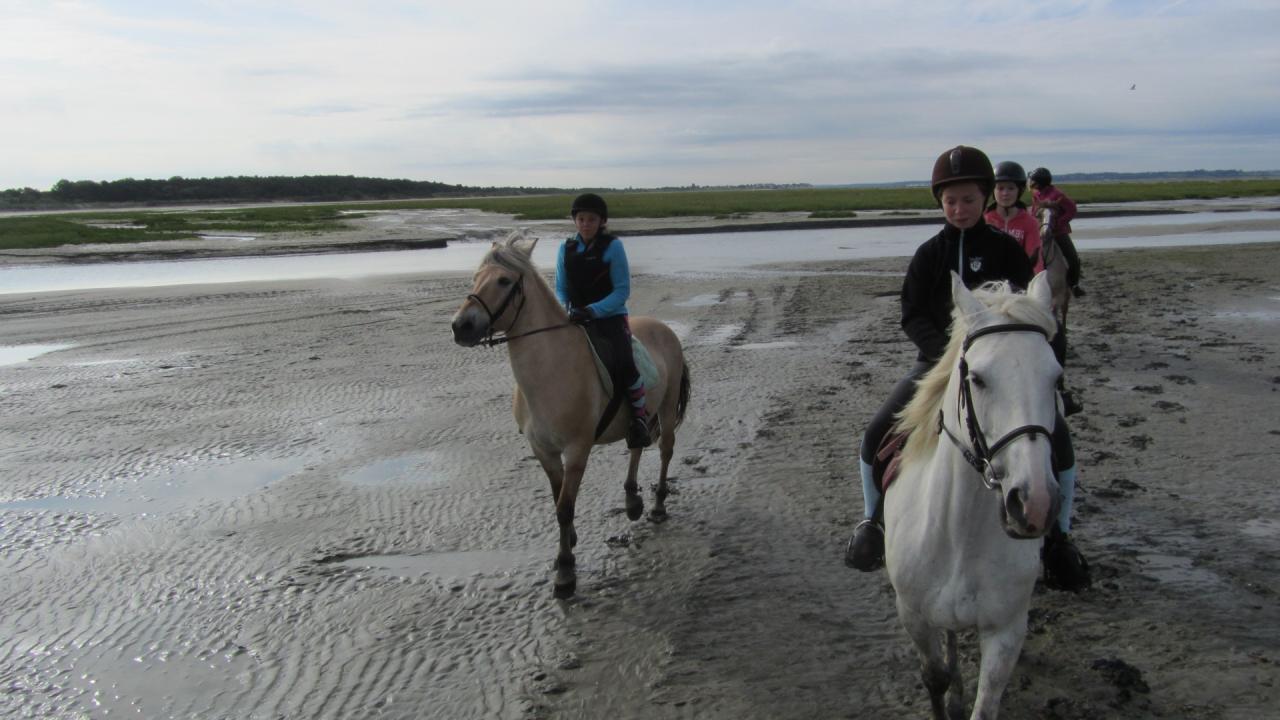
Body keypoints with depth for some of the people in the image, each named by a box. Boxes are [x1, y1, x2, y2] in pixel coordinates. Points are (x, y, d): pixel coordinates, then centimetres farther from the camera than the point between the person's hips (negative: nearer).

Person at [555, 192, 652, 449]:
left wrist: (593, 310, -21)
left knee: (624, 363, -28)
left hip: (610, 317, -5)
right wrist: (566, 309, -9)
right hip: (575, 319, 5)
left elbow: (623, 290, -9)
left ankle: (640, 415, -10)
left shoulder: (612, 246, -6)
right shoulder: (566, 249, 6)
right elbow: (560, 289, 13)